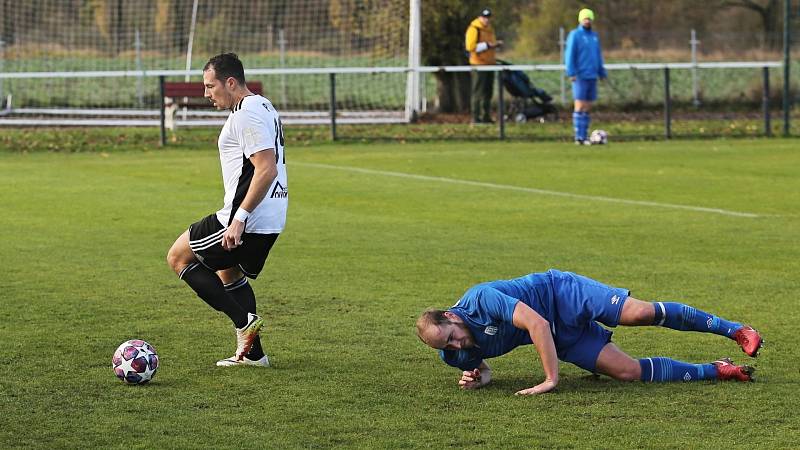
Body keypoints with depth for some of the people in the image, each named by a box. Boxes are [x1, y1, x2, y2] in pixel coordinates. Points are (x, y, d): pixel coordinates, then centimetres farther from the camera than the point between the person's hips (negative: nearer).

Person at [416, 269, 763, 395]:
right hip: (563, 339, 6)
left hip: (564, 295, -5)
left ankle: (736, 330, -7)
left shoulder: (480, 299, -30)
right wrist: (476, 377, -13)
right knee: (628, 371, -9)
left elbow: (538, 324, -31)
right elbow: (481, 369, 14)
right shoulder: (454, 354, -8)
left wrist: (551, 379, -32)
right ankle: (714, 371, 3)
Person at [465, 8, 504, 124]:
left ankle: (486, 116, 14)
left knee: (488, 92, 9)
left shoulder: (490, 29, 17)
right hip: (478, 64, -8)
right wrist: (486, 45, -21)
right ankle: (475, 117, -6)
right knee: (478, 91, -8)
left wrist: (496, 44, 6)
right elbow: (471, 46, -18)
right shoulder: (474, 29, -10)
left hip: (490, 63, 8)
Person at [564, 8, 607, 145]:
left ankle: (584, 136, 8)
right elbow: (569, 55, -9)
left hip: (592, 77, 6)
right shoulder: (575, 35, -4)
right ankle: (579, 137, -10)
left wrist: (602, 73, 18)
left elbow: (598, 56, 22)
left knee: (587, 108, 6)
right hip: (580, 77, -6)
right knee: (580, 106, -9)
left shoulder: (594, 36, 16)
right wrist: (571, 73, -17)